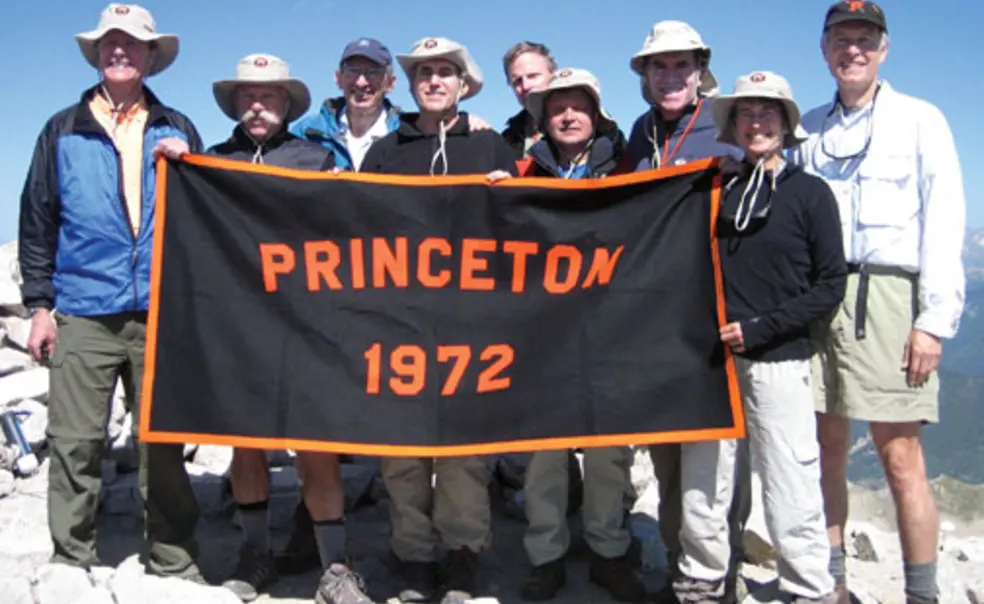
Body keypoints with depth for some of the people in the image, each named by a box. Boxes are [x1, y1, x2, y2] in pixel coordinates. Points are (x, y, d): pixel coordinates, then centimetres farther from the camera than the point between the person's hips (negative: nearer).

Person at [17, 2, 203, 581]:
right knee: (75, 445, 1)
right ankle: (72, 565, 13)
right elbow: (37, 221, 10)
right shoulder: (63, 131, 11)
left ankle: (175, 565, 13)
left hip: (162, 313, 0)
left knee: (163, 446, 5)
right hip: (82, 314, 0)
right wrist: (40, 303, 4)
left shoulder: (177, 131, 12)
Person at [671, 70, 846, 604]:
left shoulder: (809, 192, 1)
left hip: (778, 359, -3)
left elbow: (830, 285, -2)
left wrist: (760, 328, -12)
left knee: (789, 483, -2)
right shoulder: (717, 188, 10)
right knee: (702, 478, 9)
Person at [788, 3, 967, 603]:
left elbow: (945, 219, -2)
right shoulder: (810, 128, 16)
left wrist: (935, 319, -9)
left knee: (901, 456, -5)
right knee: (828, 447, 8)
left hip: (886, 295, -3)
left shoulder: (919, 119, 6)